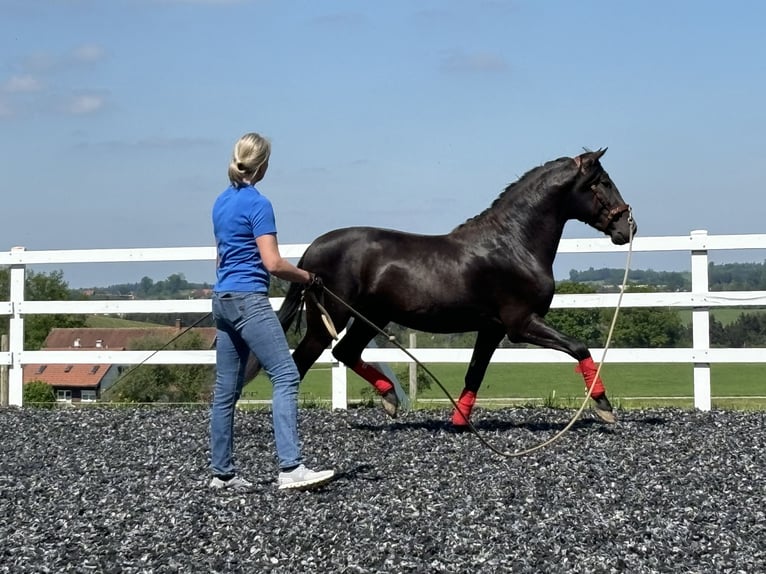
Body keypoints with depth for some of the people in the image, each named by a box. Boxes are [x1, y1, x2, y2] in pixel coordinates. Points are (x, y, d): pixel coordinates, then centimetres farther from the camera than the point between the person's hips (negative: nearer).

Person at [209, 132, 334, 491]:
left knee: (226, 389, 10)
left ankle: (222, 473, 13)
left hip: (223, 299, 9)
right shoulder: (258, 204, -11)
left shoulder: (222, 202, 15)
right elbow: (273, 263, -16)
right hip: (249, 300, -9)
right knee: (286, 377, -14)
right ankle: (290, 468, -23)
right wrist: (305, 276, -1)